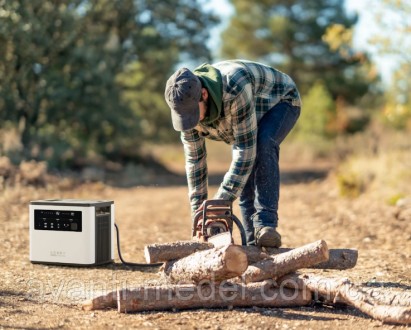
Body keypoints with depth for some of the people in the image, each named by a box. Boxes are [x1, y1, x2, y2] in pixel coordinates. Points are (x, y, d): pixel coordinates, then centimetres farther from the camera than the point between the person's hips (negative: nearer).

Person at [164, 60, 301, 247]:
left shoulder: (234, 88, -44)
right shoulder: (187, 106, -23)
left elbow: (246, 148, -41)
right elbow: (194, 158, -10)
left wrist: (221, 201, -39)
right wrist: (198, 208, -9)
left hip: (281, 102, -6)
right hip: (241, 118, 6)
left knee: (263, 145, -35)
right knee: (244, 179, -10)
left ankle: (265, 225, -36)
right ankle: (254, 245, -3)